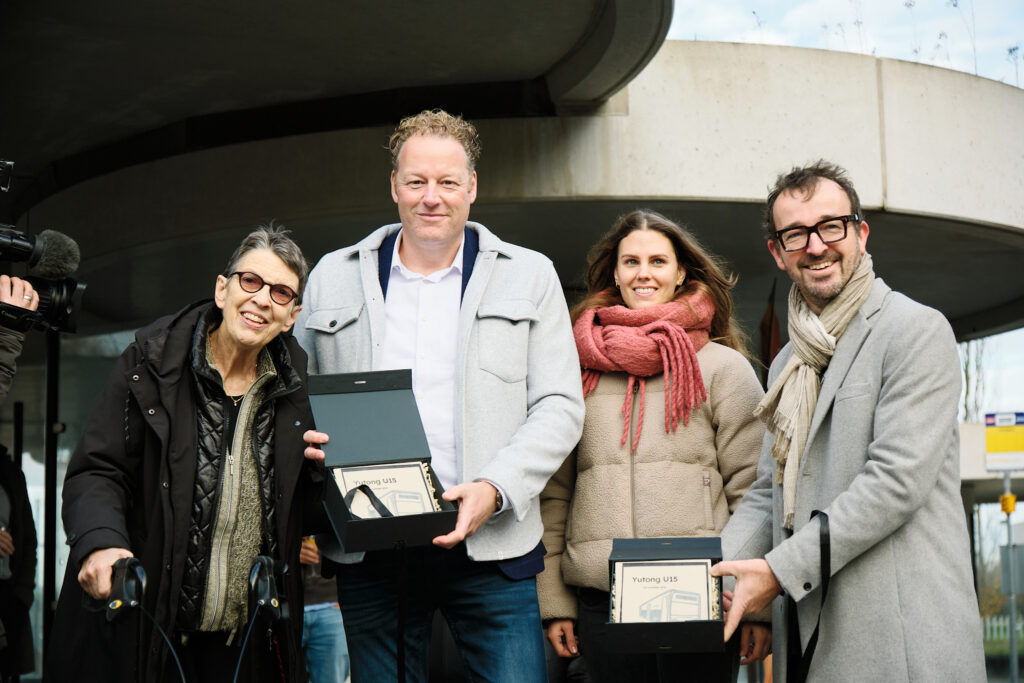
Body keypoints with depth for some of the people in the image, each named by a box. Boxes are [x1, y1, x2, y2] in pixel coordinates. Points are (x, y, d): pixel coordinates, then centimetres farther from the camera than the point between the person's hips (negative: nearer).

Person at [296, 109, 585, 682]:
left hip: (490, 548, -1)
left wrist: (494, 488, -12)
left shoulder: (530, 277, 8)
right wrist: (304, 437, -6)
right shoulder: (333, 278, 13)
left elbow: (560, 406, 2)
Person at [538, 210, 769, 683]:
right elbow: (553, 492, 11)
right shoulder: (580, 370, 11)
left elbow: (753, 492, 1)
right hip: (601, 602, 2)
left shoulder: (723, 368, 5)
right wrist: (554, 602, 6)